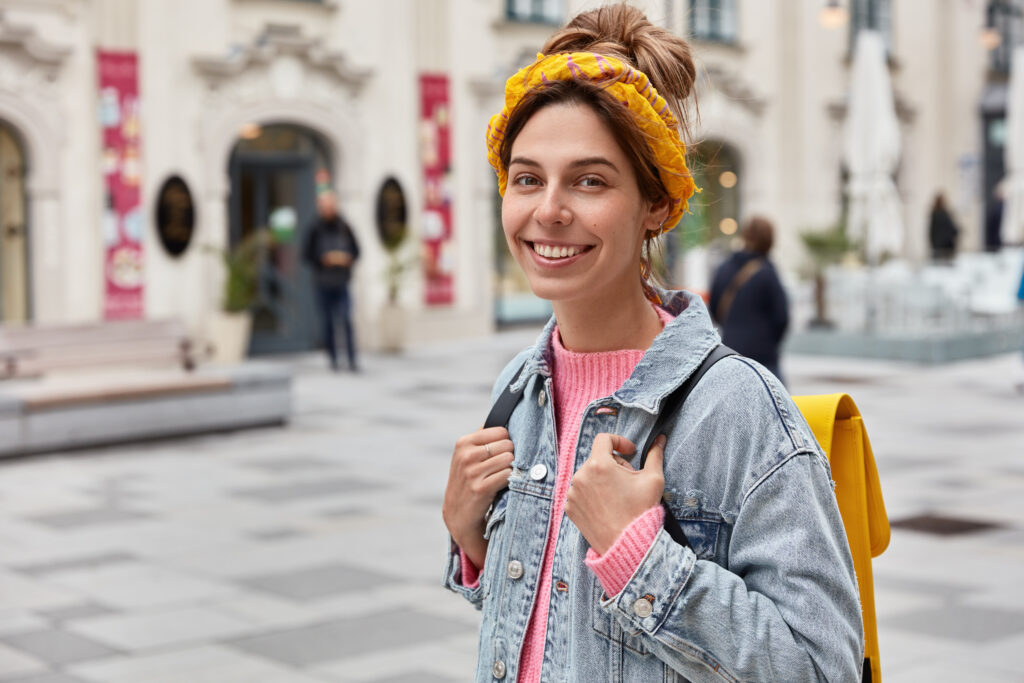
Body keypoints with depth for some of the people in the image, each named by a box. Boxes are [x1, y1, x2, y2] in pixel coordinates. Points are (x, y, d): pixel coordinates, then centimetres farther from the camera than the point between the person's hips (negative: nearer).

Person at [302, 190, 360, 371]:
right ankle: (333, 359, 16)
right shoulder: (315, 229, -2)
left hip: (342, 283, 0)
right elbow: (306, 254, 0)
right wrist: (325, 260, -13)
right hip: (323, 283, 0)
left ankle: (352, 360, -8)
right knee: (328, 323, 6)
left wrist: (347, 258, -8)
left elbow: (356, 250, 12)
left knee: (347, 321, -10)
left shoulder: (344, 227, 3)